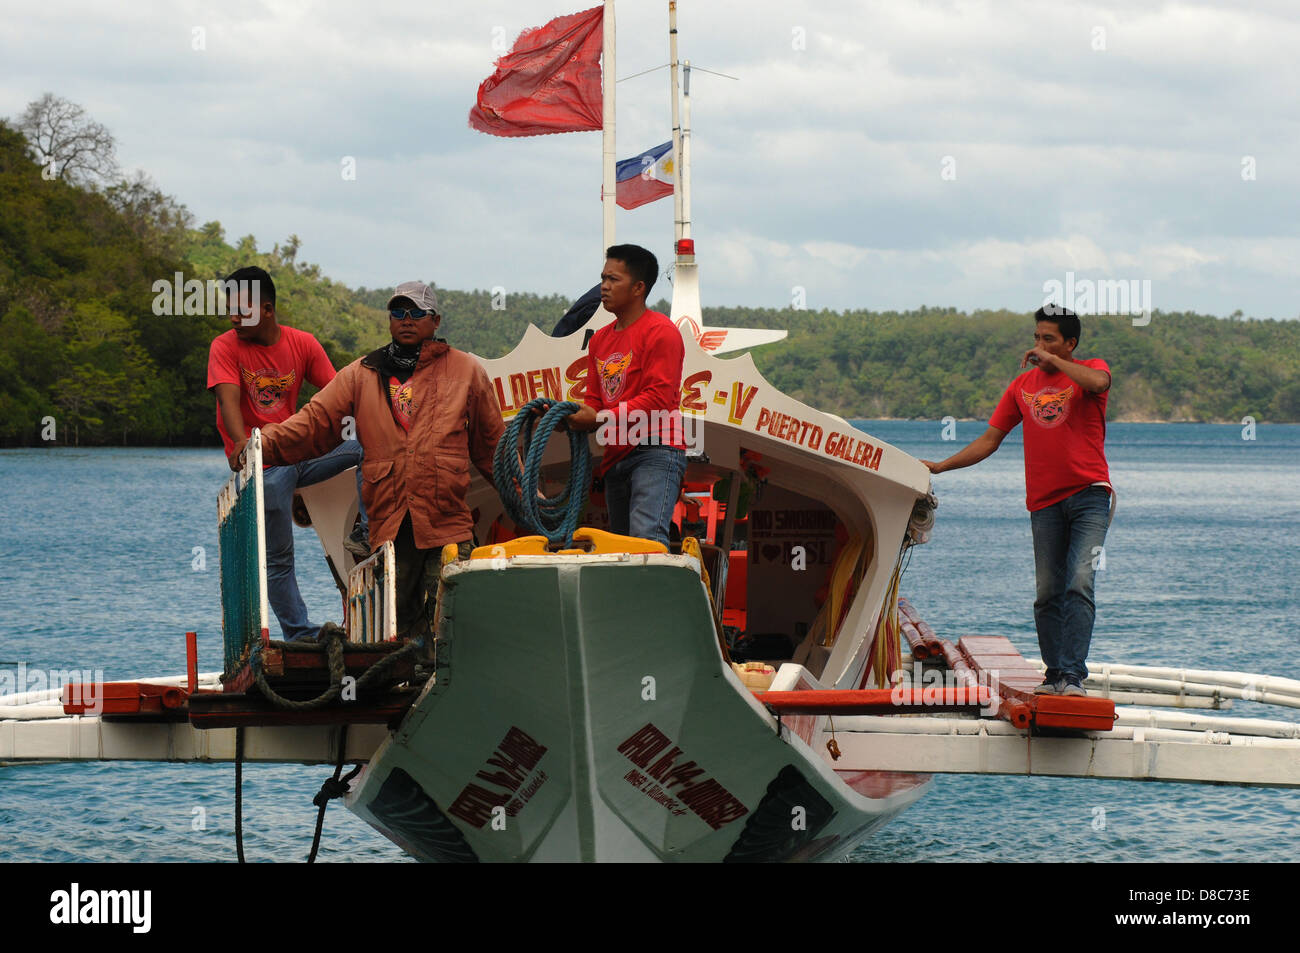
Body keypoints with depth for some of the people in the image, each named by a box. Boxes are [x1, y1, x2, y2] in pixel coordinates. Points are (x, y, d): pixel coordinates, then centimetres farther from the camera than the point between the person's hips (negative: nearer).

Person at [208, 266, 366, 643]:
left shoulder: (303, 344, 3)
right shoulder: (225, 347, -6)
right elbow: (229, 399, -21)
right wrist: (241, 442, -40)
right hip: (262, 466, -3)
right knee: (278, 559, -3)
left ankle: (369, 527, -12)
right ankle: (300, 635, 5)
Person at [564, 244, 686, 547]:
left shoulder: (660, 331, -4)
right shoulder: (600, 340, 22)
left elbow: (659, 398, -13)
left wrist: (601, 418, -18)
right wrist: (572, 416, 0)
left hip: (655, 451, -9)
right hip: (615, 459, 9)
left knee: (647, 539, -26)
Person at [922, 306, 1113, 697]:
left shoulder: (1088, 369, 5)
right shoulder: (1023, 386, 16)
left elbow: (1099, 382, -22)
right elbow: (990, 440, 19)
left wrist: (1052, 360, -12)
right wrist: (941, 466, 12)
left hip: (1089, 495, -4)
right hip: (1045, 502, 4)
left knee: (1079, 584, -15)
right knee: (1048, 594, 2)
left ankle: (1073, 674, -19)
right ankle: (1055, 675, 9)